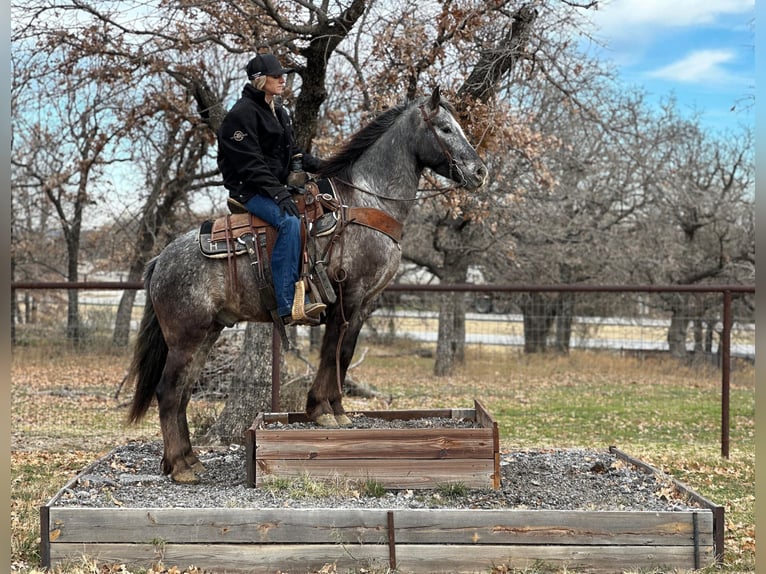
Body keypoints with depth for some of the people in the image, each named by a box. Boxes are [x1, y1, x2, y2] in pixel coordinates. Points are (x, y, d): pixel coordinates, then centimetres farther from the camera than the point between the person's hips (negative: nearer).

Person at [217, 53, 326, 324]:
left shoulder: (279, 112, 18)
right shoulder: (242, 113, -12)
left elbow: (292, 153, 21)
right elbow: (250, 164, -19)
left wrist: (321, 166, 4)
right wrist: (277, 193, -26)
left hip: (277, 186, 10)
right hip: (249, 190, -10)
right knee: (290, 221, -33)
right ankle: (289, 306, -37)